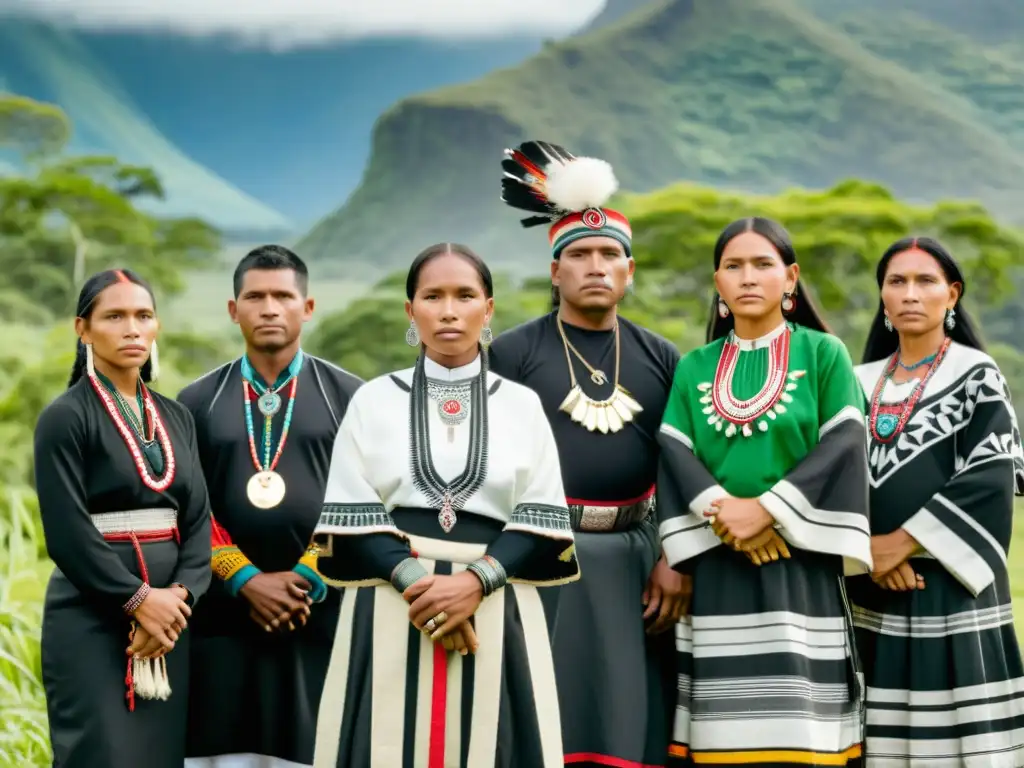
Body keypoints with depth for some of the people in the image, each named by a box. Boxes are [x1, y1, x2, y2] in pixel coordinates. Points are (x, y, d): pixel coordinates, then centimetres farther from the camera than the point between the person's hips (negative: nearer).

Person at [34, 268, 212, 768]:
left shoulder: (177, 418, 12)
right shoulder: (65, 418, -6)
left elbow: (198, 519, 6)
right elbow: (66, 532, -13)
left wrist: (180, 595, -10)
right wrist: (138, 599, -14)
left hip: (168, 616, 5)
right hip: (92, 622, -5)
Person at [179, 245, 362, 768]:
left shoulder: (350, 398, 6)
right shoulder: (196, 403, 10)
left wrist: (307, 579, -10)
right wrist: (247, 581, -9)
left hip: (326, 616, -1)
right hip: (223, 619, 1)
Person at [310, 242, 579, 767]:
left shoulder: (522, 404, 10)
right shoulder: (374, 399, 8)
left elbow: (544, 521, 2)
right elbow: (351, 517, 1)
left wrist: (476, 581, -14)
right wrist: (415, 580, -15)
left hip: (497, 610, 1)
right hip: (391, 608, 0)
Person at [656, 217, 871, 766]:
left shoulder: (823, 354, 4)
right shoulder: (694, 368, 13)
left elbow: (843, 446, -7)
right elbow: (674, 455, 2)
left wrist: (768, 509, -16)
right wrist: (723, 512, -15)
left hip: (800, 568, -2)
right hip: (716, 569, 3)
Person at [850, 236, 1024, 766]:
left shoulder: (977, 375, 0)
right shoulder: (861, 381, 13)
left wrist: (908, 540, -15)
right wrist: (866, 547, -10)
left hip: (950, 580, -4)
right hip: (873, 586, 4)